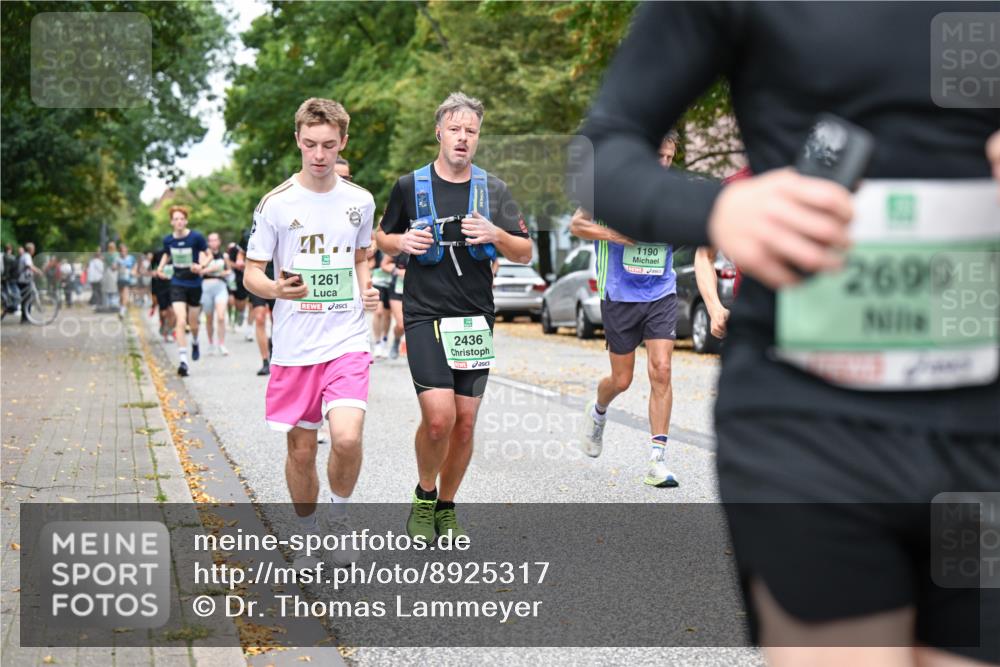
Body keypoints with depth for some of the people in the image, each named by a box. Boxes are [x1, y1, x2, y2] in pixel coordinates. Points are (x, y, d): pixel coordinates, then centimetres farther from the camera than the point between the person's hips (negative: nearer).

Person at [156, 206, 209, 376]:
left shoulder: (196, 237, -11)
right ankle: (182, 360, -16)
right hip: (177, 284, 1)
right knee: (180, 321, -14)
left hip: (194, 284, -1)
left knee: (193, 323, 11)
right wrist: (160, 268, 3)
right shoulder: (168, 240, -1)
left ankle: (195, 343, 47)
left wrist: (202, 265, -21)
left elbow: (208, 255, -2)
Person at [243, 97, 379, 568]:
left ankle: (338, 518, 8)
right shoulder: (276, 203, -3)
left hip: (348, 340, 1)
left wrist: (366, 290, 1)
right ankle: (310, 536, 29)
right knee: (301, 450, 6)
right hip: (294, 347, 0)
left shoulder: (360, 201, 5)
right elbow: (251, 274, 0)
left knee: (346, 437, -19)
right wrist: (278, 289, -22)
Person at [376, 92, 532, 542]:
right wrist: (402, 242, -8)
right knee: (438, 417, -17)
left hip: (476, 319, 3)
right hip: (425, 315, -3)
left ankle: (445, 506, 24)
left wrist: (496, 235, -14)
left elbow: (525, 254, 7)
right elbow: (383, 239, 15)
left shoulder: (493, 189, 7)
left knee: (465, 422, 4)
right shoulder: (410, 186, 3)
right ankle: (424, 496, 9)